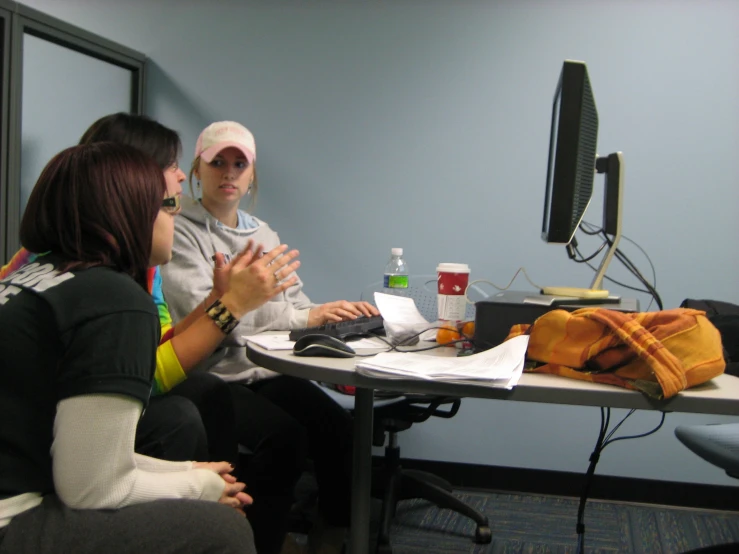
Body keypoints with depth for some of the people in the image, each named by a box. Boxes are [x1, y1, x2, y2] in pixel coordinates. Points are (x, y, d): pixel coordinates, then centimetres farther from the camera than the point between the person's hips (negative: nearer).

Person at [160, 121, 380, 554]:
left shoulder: (265, 236, 19)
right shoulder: (180, 233, -3)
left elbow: (294, 303, 10)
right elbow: (208, 313, -18)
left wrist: (340, 314, -12)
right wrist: (304, 316, -24)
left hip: (269, 371, 5)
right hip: (212, 376, -5)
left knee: (339, 426, -20)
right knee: (285, 435, -29)